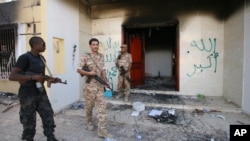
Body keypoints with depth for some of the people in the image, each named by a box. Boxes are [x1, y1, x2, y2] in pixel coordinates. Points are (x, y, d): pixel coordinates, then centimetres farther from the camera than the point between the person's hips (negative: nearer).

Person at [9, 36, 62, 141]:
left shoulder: (41, 58, 9)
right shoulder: (25, 58, -14)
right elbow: (12, 76, -20)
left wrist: (51, 79, 6)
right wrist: (33, 77, -26)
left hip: (41, 92, 7)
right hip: (28, 94, -7)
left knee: (48, 115, 9)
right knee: (29, 121, 7)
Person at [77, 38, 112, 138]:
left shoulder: (101, 56, 9)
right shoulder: (85, 57, -6)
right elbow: (79, 70, -7)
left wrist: (106, 81, 7)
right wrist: (89, 73, -16)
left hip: (100, 85, 4)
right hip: (90, 85, -3)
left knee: (102, 107, -2)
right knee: (89, 106, 13)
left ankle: (102, 131, 3)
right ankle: (89, 123, 39)